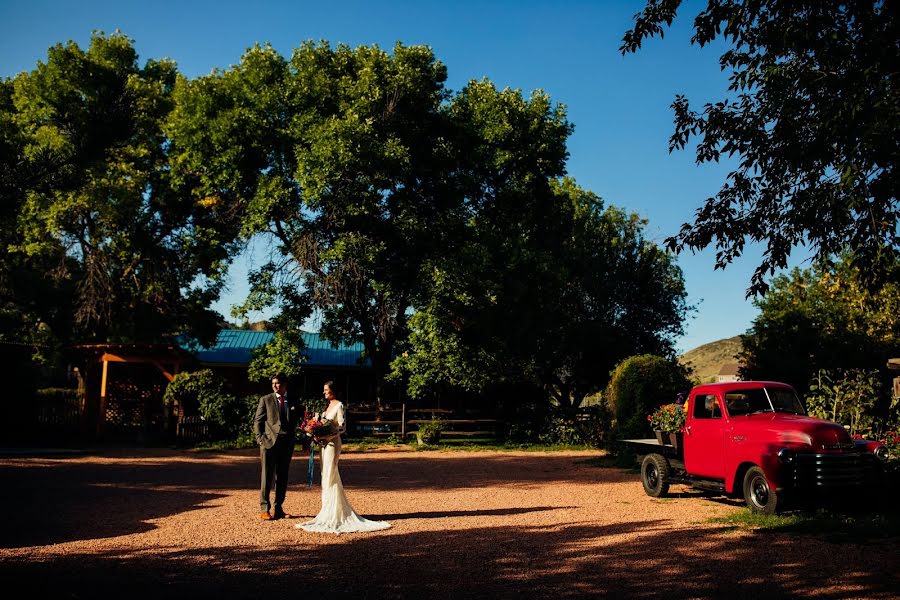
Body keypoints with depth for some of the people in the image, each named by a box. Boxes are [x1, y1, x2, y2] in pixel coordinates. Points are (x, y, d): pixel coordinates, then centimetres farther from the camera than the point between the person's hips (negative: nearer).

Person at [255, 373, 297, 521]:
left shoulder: (292, 402, 13)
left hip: (286, 444, 3)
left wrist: (292, 442, 5)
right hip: (269, 442, -3)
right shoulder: (266, 400, 6)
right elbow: (257, 422, 4)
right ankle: (264, 509, 2)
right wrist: (260, 439, -7)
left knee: (282, 478, 6)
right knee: (267, 477, -3)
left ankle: (279, 509, 14)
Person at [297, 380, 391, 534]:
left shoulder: (339, 406, -10)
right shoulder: (327, 405, 15)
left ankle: (332, 512, -2)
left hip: (332, 443, -8)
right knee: (327, 475, 9)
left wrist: (328, 436, -24)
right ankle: (329, 511, 15)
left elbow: (342, 427, -15)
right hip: (324, 443, 8)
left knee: (329, 476, -7)